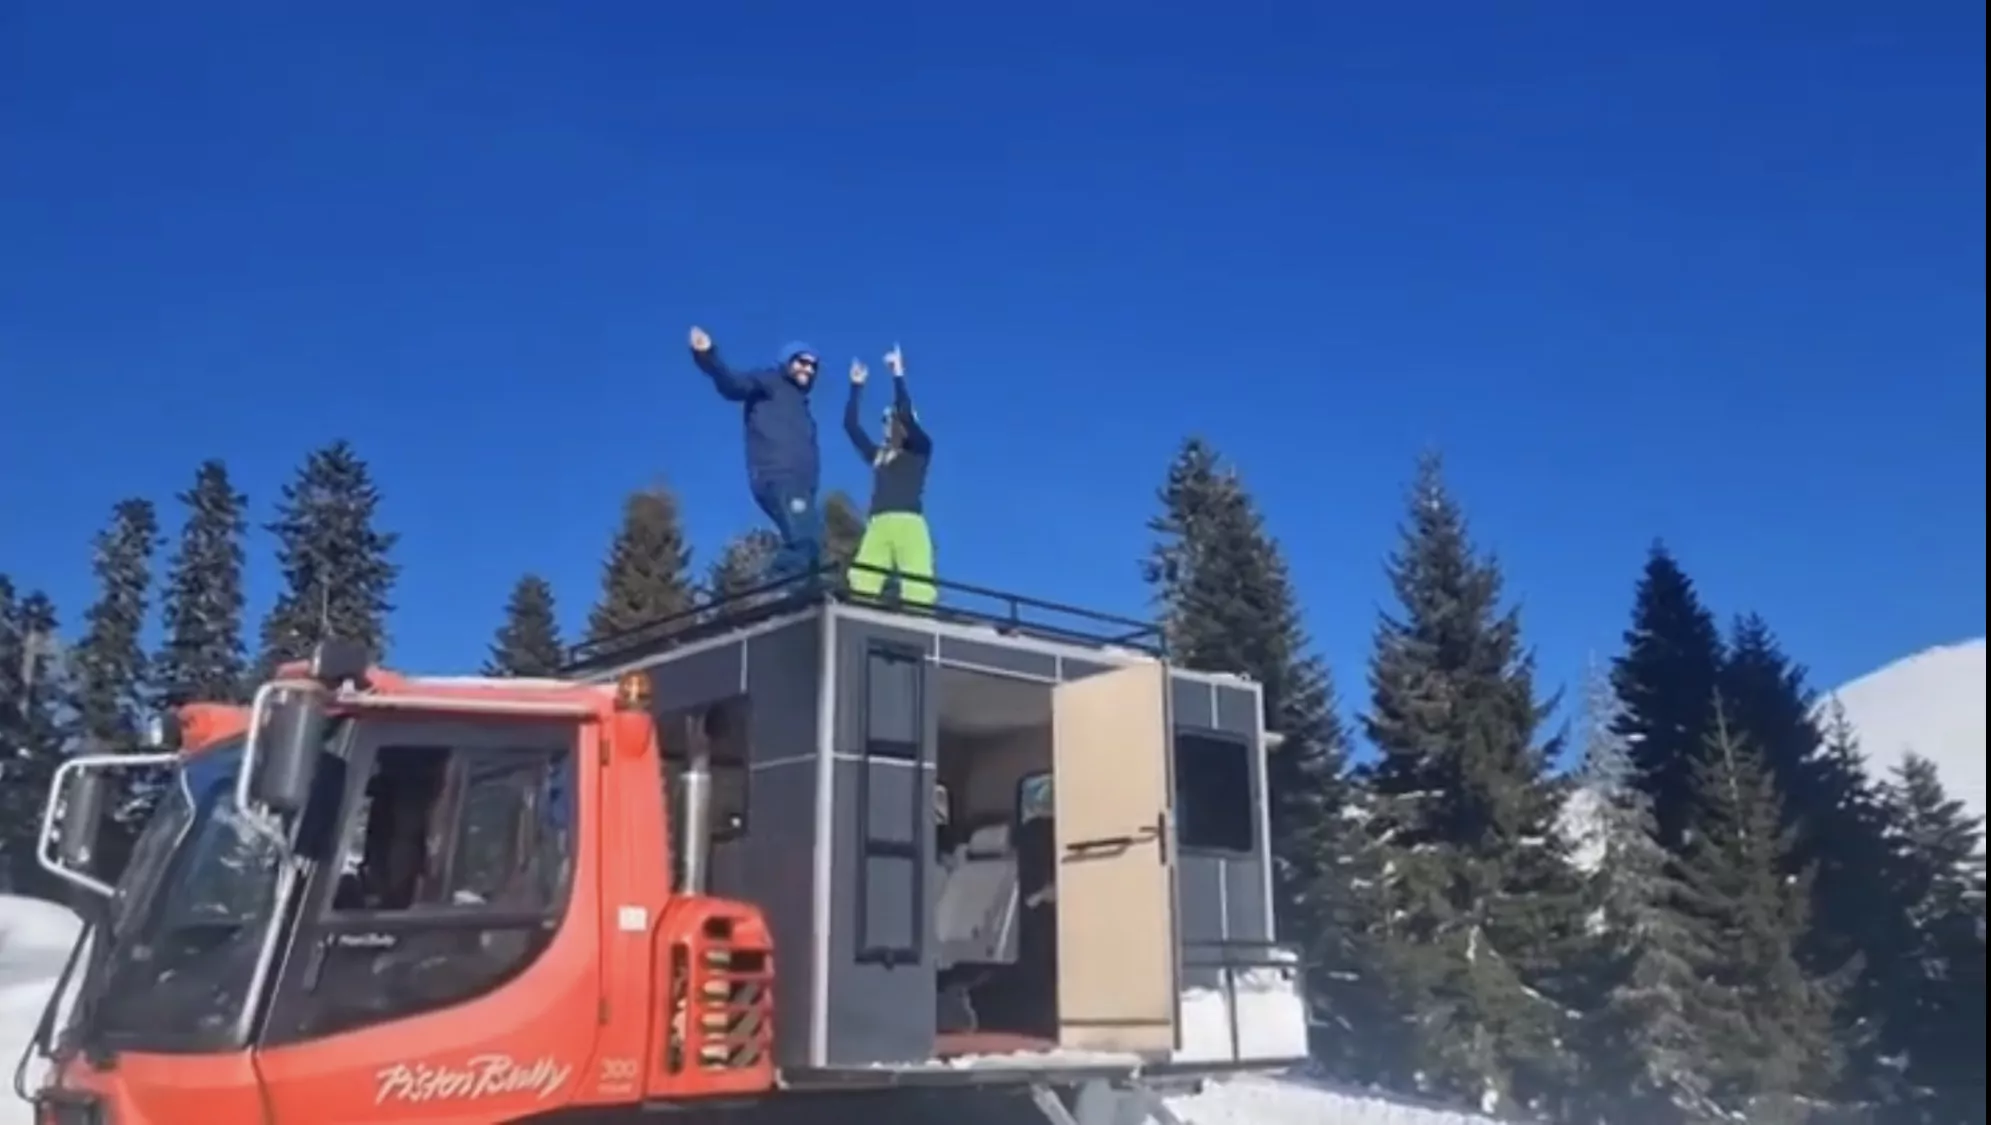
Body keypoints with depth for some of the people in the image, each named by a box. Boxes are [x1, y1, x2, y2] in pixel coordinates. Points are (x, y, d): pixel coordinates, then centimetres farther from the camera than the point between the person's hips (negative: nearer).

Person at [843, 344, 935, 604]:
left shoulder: (920, 449, 14)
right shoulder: (877, 454, 27)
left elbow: (906, 414, 0)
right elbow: (850, 424, 25)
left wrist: (898, 375, 3)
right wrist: (856, 386, 25)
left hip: (908, 523, -4)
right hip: (878, 525, 4)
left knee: (917, 588, -17)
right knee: (861, 583, -16)